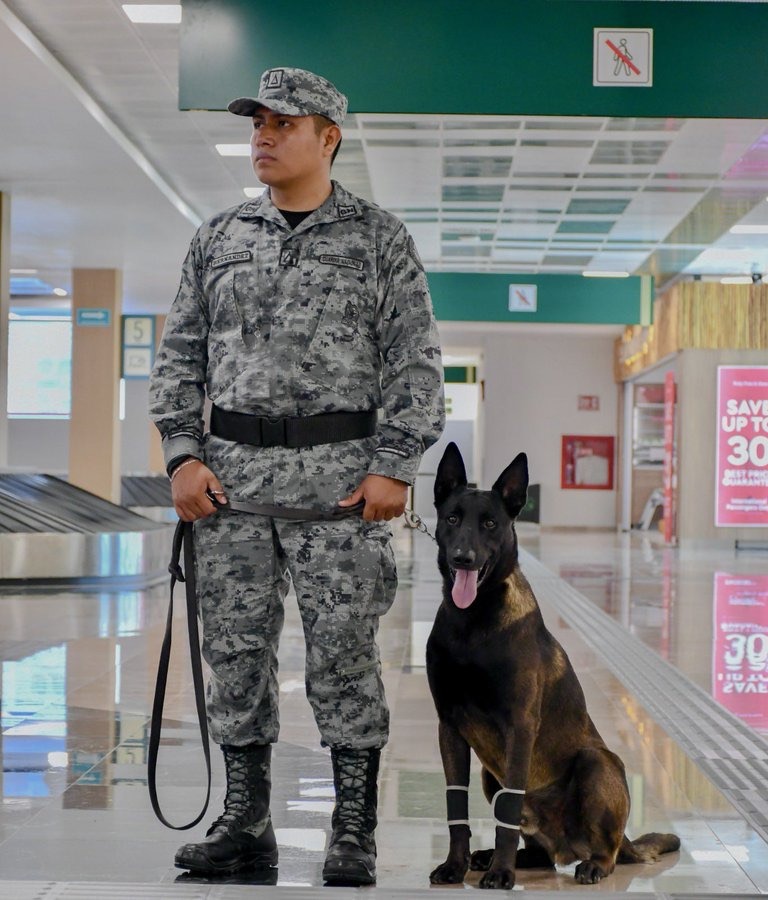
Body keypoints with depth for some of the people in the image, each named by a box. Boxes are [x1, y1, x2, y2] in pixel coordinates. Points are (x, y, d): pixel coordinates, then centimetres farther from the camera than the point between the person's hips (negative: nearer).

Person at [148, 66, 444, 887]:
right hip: (232, 473, 4)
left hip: (339, 474, -4)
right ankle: (245, 823, 17)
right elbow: (180, 356, 11)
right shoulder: (218, 239, 11)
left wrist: (394, 467, -11)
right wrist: (182, 456, 0)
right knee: (235, 651, 6)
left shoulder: (378, 238, 1)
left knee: (343, 655, -2)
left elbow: (415, 363, -2)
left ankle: (353, 834, 7)